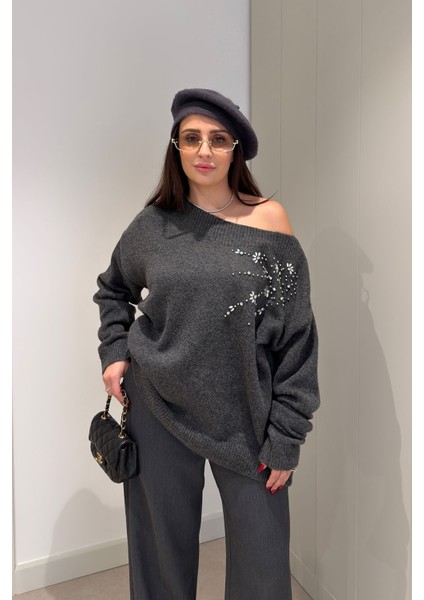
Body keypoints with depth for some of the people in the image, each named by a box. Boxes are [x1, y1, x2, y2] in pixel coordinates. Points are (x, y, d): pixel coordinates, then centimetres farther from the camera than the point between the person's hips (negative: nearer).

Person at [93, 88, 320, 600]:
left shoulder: (268, 219, -6)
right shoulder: (153, 225, 0)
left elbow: (296, 335, -7)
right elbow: (112, 290, 18)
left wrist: (285, 436, -6)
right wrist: (114, 351, 3)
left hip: (245, 416, -1)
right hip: (158, 409, 2)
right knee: (161, 549, 17)